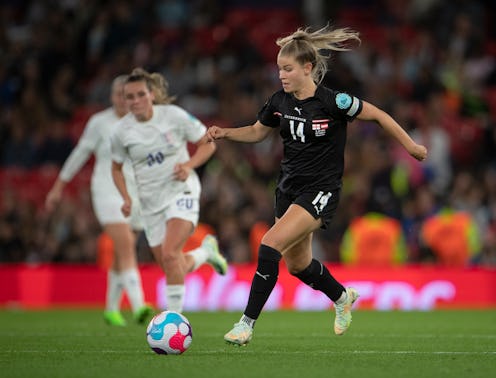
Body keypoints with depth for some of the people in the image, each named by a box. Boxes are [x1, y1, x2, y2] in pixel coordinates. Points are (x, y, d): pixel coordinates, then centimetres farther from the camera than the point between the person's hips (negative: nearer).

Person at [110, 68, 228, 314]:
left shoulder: (174, 115, -9)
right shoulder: (122, 131, -3)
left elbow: (208, 144, 1)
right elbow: (116, 167, 13)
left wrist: (189, 165, -16)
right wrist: (126, 198, -3)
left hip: (181, 192, -4)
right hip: (151, 203, 4)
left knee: (169, 254, -25)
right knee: (174, 269, 5)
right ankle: (206, 251, 39)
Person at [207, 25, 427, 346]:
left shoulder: (332, 101, -18)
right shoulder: (280, 102, -1)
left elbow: (379, 115, -6)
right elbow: (257, 132, 16)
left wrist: (411, 146, -1)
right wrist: (224, 133, -1)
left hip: (320, 191, -7)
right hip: (289, 187, 7)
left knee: (270, 245, -22)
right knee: (297, 264, 16)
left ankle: (247, 324, -18)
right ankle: (342, 297, 46)